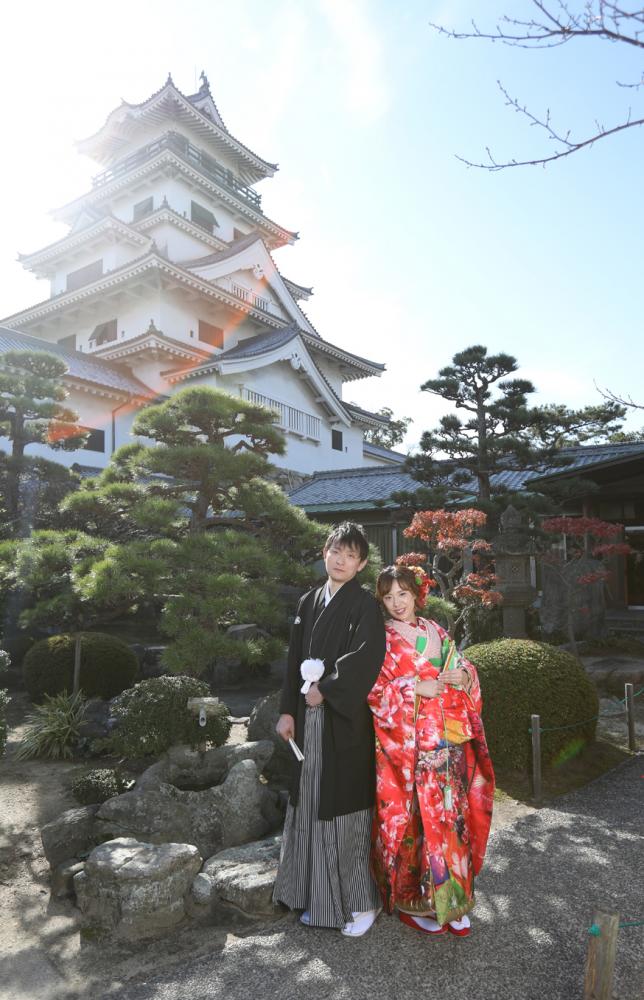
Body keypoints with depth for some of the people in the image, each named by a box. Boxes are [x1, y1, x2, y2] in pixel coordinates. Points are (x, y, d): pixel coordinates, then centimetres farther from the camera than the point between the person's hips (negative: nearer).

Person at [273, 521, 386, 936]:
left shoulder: (366, 605, -6)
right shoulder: (309, 602, 11)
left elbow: (366, 658, -18)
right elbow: (296, 659, 11)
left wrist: (325, 689, -14)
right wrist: (288, 710, 5)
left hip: (346, 721, -5)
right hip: (310, 720, 6)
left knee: (346, 809, 1)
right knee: (313, 805, 12)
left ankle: (362, 901, 19)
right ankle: (322, 898, 27)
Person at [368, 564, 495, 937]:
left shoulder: (435, 631, 10)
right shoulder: (380, 638, -4)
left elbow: (463, 669, 14)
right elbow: (374, 690, -10)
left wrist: (463, 676, -8)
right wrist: (416, 688, -18)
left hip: (447, 742, 5)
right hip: (406, 744, -4)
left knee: (449, 816, 10)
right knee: (413, 819, 1)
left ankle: (451, 899, 26)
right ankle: (414, 901, 20)